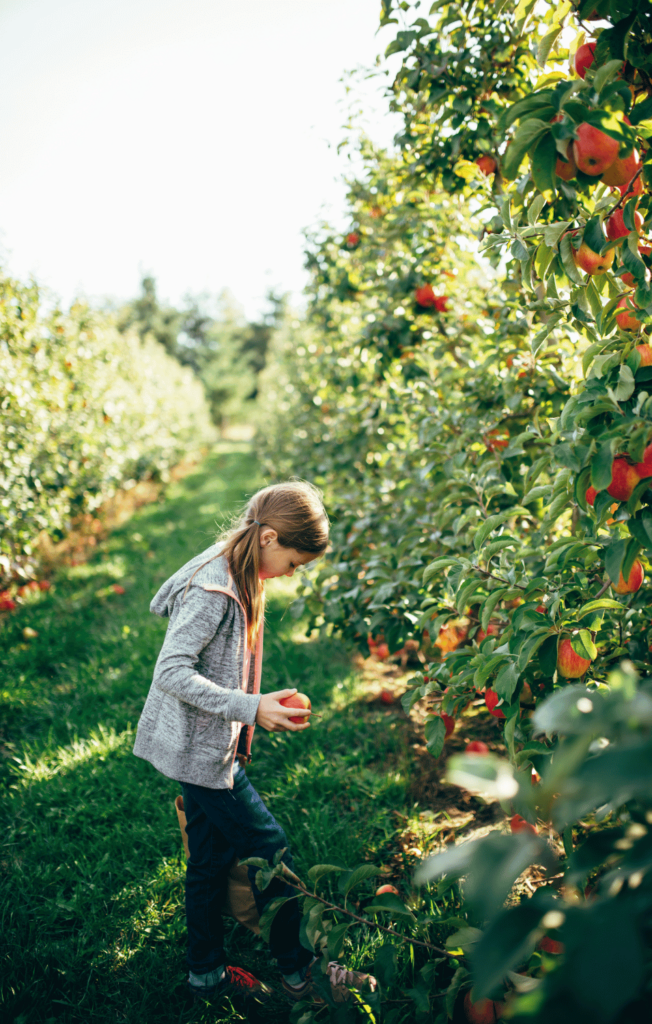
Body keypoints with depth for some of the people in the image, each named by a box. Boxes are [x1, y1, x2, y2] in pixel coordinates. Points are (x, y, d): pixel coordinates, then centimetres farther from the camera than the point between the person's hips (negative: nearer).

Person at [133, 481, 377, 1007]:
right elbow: (171, 673, -28)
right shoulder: (215, 590, -26)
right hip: (202, 749, -9)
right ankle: (300, 972, 20)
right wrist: (251, 708, -28)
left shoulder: (234, 572, 3)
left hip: (207, 744, 9)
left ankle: (208, 972, 34)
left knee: (212, 856, 19)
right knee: (271, 850, 2)